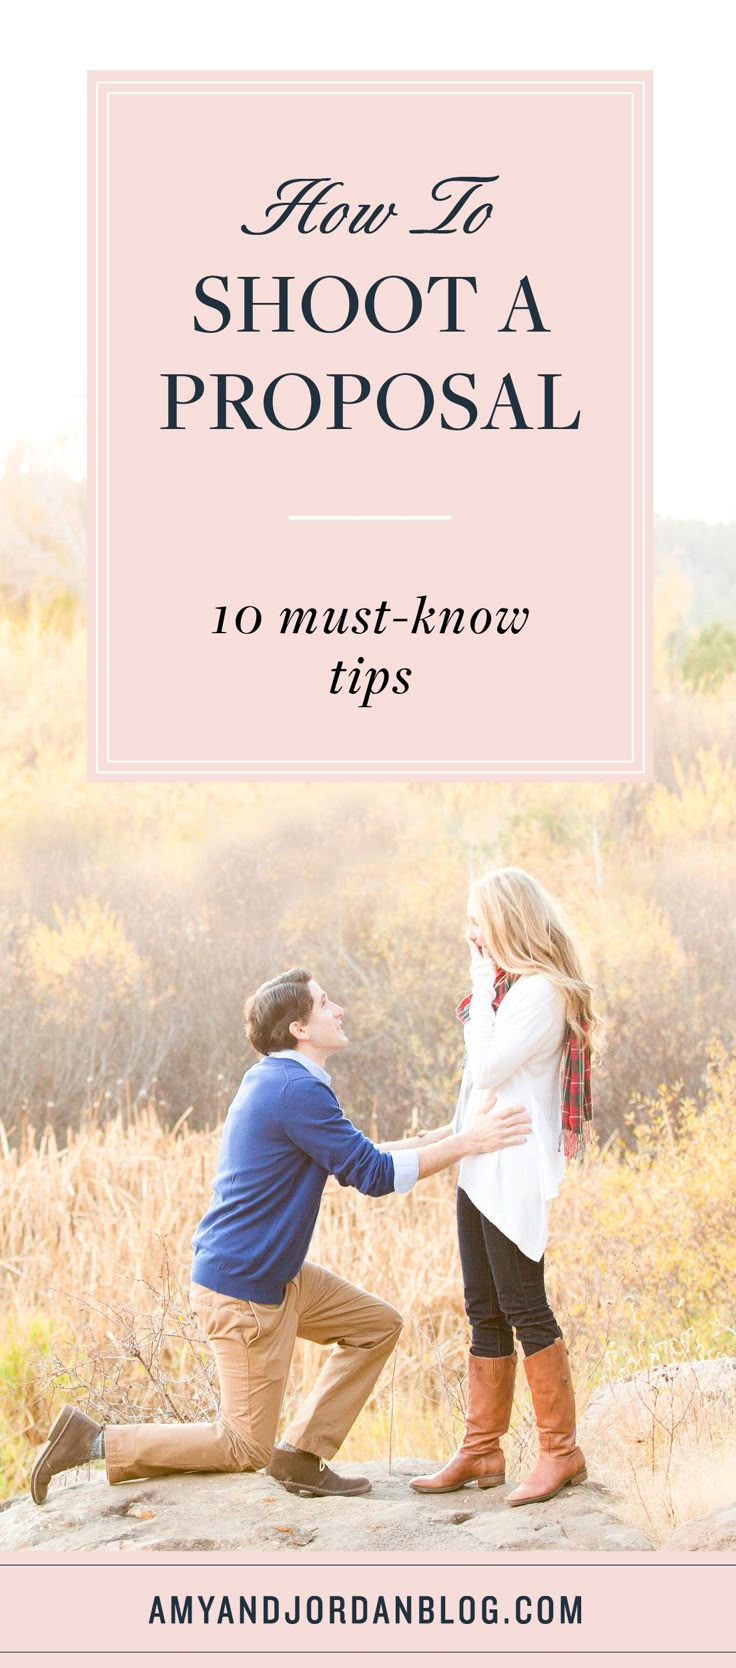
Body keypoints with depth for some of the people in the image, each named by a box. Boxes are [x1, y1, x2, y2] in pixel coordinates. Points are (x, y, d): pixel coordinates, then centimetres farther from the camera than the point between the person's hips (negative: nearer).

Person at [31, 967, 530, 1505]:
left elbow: (355, 1156, 19)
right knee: (246, 1450, -1)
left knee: (379, 1325, 13)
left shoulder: (276, 1080, 10)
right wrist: (464, 1144, -17)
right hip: (241, 1290, -10)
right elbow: (374, 1174, -19)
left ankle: (302, 1456, 13)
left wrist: (442, 1137, 15)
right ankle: (94, 1441, 1)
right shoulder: (297, 1091, -22)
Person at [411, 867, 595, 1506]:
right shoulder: (510, 986, 16)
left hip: (514, 1173, -10)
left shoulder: (542, 991, -14)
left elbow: (488, 1069, -18)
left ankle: (561, 1450, 4)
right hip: (482, 1168, 10)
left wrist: (481, 989, -12)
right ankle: (481, 1451, 15)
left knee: (524, 1309, -5)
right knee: (486, 1311, 11)